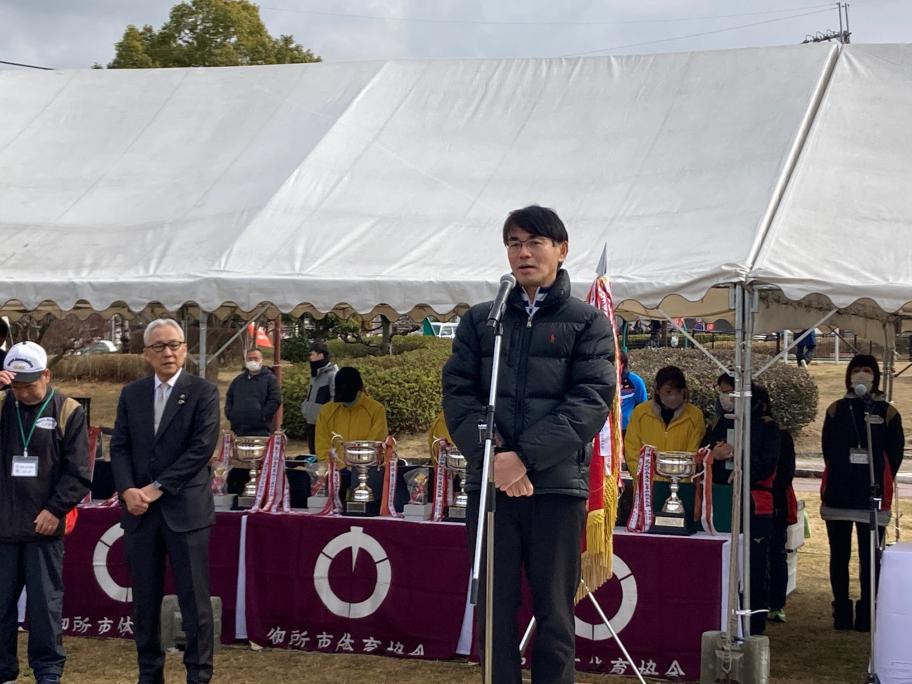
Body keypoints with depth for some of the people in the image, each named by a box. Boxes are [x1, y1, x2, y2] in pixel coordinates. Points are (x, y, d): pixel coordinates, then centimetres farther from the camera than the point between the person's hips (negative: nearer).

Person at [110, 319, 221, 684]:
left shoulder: (203, 392, -2)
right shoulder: (131, 394, 11)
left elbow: (202, 447, -10)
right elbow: (119, 446, 8)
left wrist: (157, 487, -12)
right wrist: (127, 490, -9)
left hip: (186, 509, -4)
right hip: (139, 511, 4)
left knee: (194, 600, -1)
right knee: (145, 599, 9)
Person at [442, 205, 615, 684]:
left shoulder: (587, 323, 6)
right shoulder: (479, 320, 13)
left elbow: (591, 400, -6)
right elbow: (458, 393, 5)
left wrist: (525, 456, -15)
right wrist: (491, 455, -12)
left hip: (557, 483, -2)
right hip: (489, 481, 2)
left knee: (554, 612, 3)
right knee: (494, 609, 6)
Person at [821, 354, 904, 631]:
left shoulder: (887, 413, 2)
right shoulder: (836, 409, 6)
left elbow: (895, 454, 4)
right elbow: (828, 448, 9)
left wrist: (880, 482, 2)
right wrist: (843, 476, 5)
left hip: (873, 496, -2)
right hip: (837, 493, 2)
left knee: (870, 558, 0)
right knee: (839, 556, 6)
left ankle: (866, 614, 6)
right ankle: (841, 612, 15)